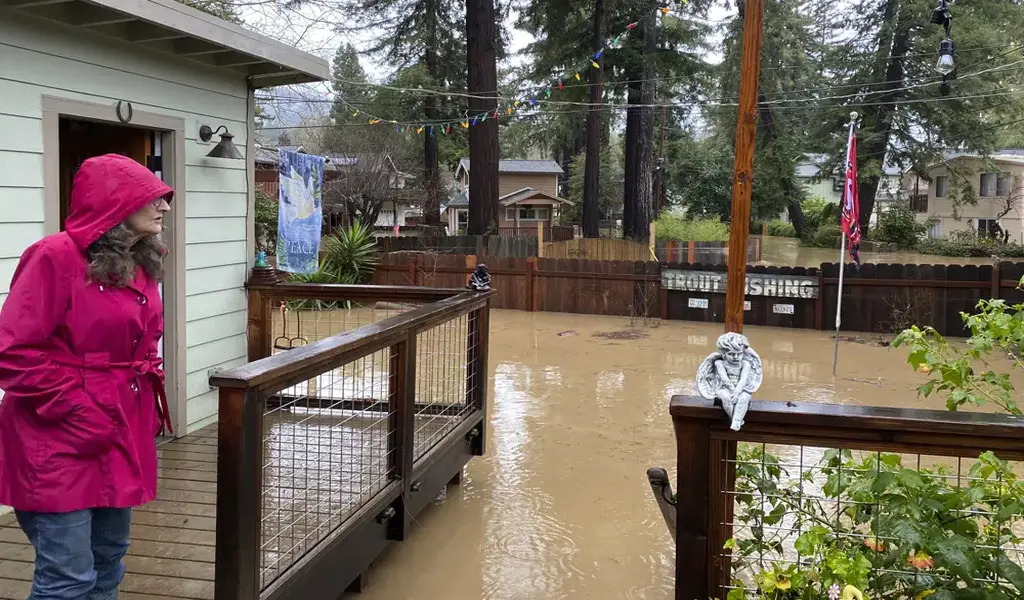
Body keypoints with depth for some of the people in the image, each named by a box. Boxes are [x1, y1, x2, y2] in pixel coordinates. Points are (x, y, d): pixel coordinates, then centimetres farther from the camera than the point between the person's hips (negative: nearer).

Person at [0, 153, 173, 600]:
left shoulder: (140, 265, 10)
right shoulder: (55, 258, -16)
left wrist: (150, 402, 10)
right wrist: (78, 416, -17)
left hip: (122, 435, 8)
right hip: (61, 442, -8)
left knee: (109, 562, 16)